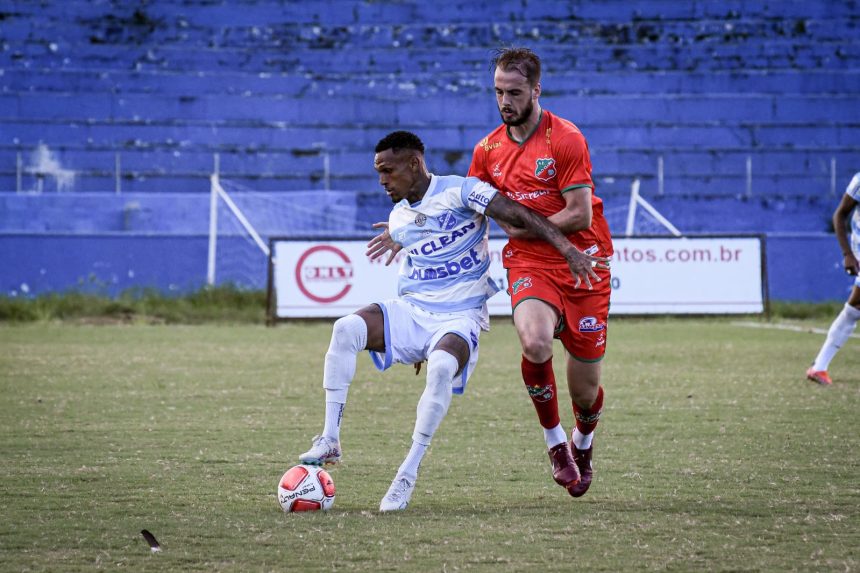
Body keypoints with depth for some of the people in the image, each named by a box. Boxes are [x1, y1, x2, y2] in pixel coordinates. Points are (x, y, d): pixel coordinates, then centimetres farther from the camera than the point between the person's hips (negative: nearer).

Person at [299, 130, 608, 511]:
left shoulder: (459, 192, -7)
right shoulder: (398, 218, 13)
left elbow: (520, 216, -14)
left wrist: (568, 250, -24)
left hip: (460, 316, -5)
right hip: (410, 311, 5)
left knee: (441, 367, -38)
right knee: (346, 329, -24)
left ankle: (408, 475, -26)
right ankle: (330, 441, -21)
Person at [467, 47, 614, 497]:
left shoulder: (565, 139, -10)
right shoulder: (488, 149, 6)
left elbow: (579, 214, -13)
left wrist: (521, 228, -7)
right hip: (529, 264, 2)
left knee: (584, 392, 3)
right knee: (535, 343, -31)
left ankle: (582, 443, 40)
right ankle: (554, 441, -8)